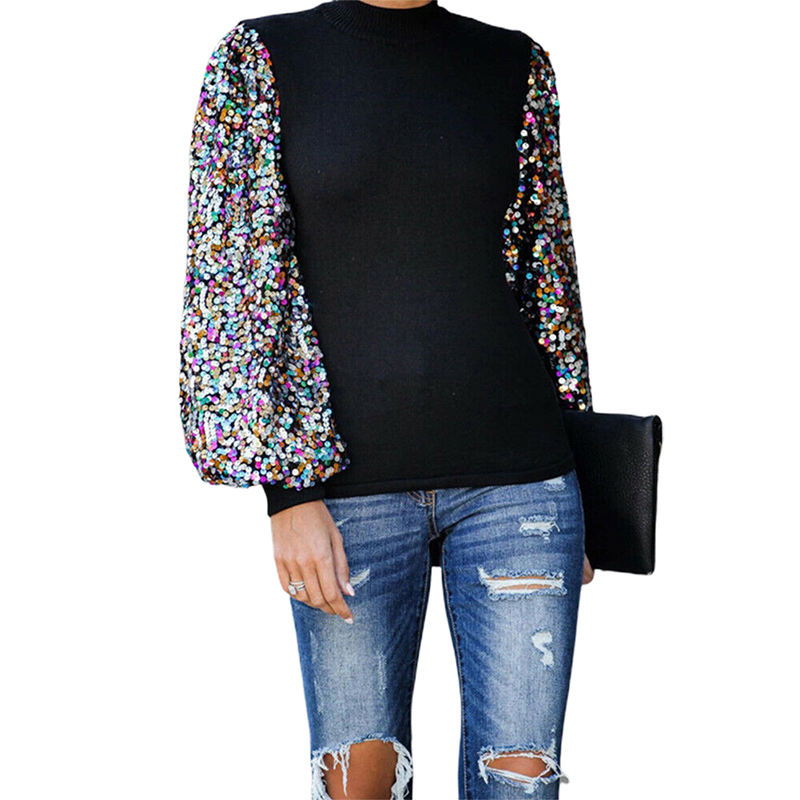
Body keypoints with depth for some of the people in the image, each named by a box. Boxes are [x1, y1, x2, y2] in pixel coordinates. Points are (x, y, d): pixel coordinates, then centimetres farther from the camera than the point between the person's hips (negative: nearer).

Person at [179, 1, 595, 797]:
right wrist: (289, 494, -10)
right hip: (346, 486, -1)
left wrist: (573, 483, 11)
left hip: (513, 478, 2)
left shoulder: (516, 64, 9)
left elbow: (547, 273, 12)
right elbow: (235, 279, -3)